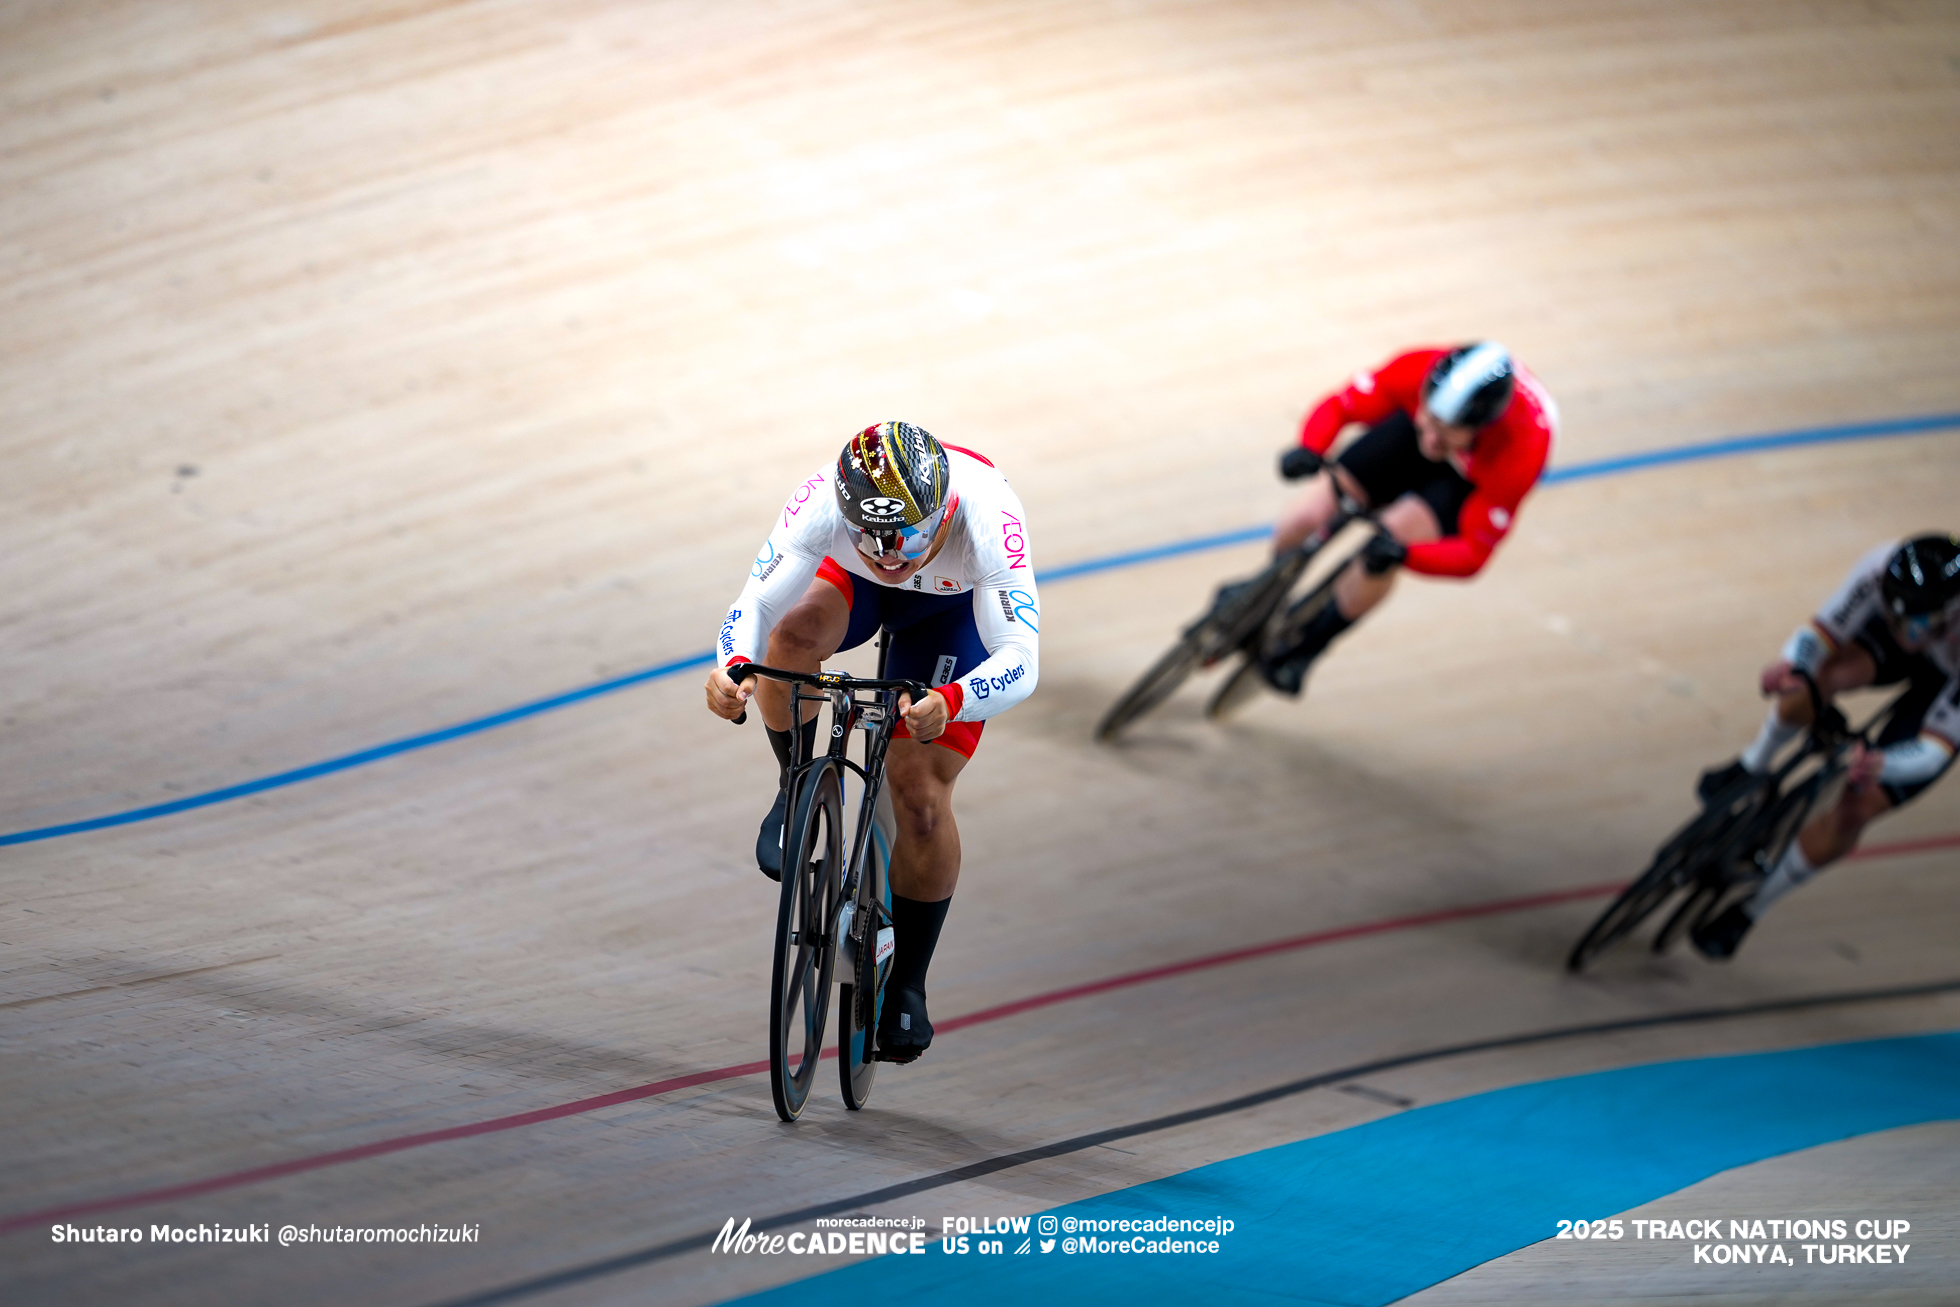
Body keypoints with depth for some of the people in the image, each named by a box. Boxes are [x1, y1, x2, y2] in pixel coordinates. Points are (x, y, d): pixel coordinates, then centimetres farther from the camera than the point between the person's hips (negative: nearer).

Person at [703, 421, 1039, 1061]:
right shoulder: (822, 502, -39)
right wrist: (731, 667, -58)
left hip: (954, 607, -1)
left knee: (921, 796, -11)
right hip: (852, 584, 1)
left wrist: (948, 704, -67)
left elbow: (1019, 662, -48)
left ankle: (907, 986, 8)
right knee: (794, 634, -35)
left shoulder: (983, 512, -43)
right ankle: (799, 789, -6)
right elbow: (756, 603, -36)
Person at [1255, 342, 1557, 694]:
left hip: (1472, 480, -3)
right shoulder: (1417, 372, -38)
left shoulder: (1519, 457, -43)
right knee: (1311, 515, -11)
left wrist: (1401, 553, -53)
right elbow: (1339, 407, -20)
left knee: (1394, 532, -29)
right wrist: (1308, 451, -43)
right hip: (1406, 438, 3)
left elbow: (1473, 555, -34)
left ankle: (1305, 649, -2)